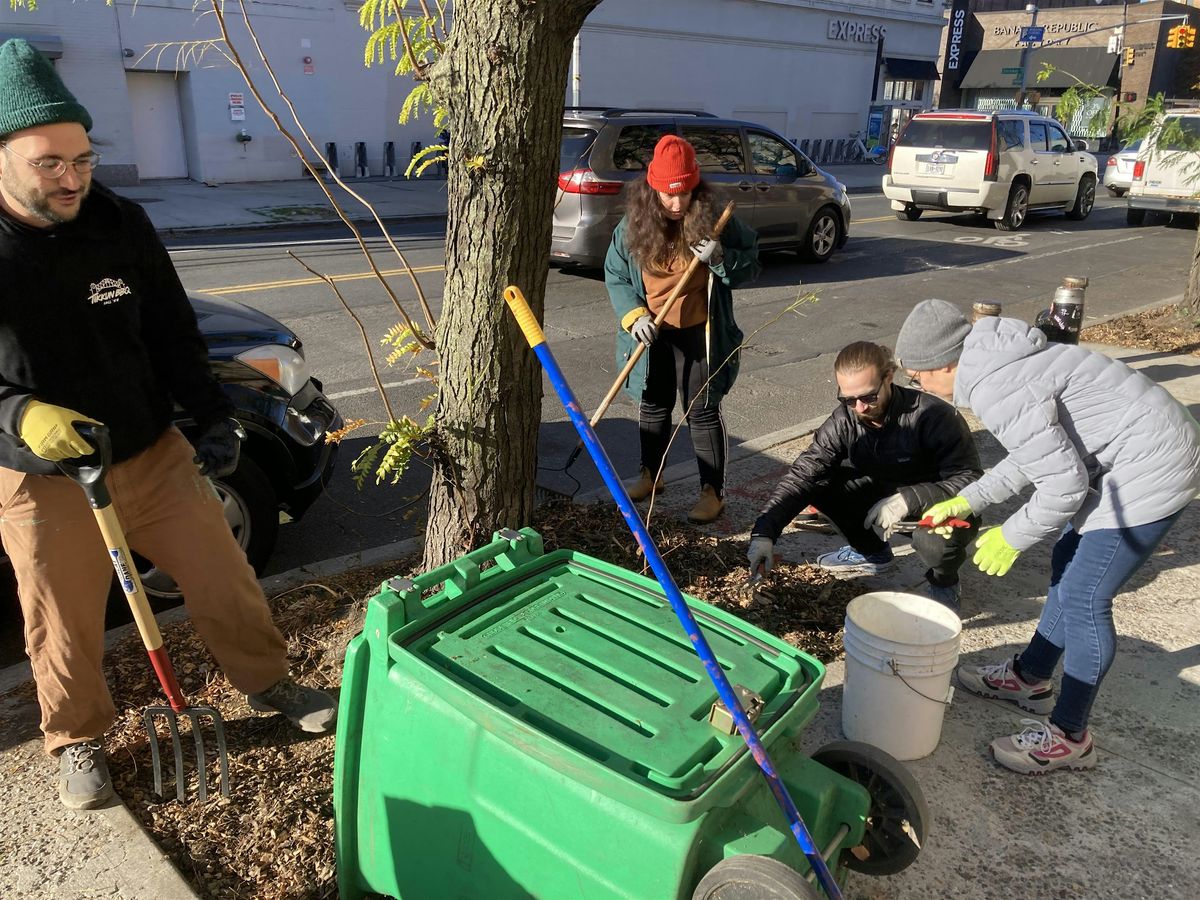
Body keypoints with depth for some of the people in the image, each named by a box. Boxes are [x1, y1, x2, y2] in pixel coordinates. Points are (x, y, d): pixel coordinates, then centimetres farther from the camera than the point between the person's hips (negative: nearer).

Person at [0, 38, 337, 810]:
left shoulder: (122, 225, -6)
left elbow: (173, 334, 3)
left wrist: (213, 417, -4)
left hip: (156, 454, 2)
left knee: (225, 579, 11)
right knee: (64, 630, 13)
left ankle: (271, 685, 35)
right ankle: (78, 742, 40)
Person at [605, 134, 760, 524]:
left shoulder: (714, 220, -11)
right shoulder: (633, 225, -7)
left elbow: (751, 266, -4)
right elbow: (614, 276, 1)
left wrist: (722, 258, -25)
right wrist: (634, 315, -14)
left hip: (698, 334, -3)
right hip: (652, 333, 3)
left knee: (703, 411, 2)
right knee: (653, 406, 17)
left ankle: (713, 491, 11)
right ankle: (650, 475, 36)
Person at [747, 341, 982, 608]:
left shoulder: (934, 416, -29)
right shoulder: (843, 421, -17)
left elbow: (971, 480, -27)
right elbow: (801, 476, -20)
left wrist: (910, 499, -40)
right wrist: (763, 533, -31)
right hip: (886, 494, 5)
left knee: (934, 540, -37)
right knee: (818, 484, -14)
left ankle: (943, 584, 2)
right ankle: (871, 552, 13)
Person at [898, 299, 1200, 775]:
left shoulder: (998, 390, -25)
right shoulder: (1000, 362, 7)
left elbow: (1065, 483, -23)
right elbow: (1040, 452, 15)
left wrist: (1011, 537, -8)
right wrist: (967, 500, 14)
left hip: (1150, 472, -11)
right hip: (1148, 452, 11)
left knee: (1083, 599, -2)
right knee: (1067, 565, 20)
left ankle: (1068, 737, 14)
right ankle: (1030, 678, 38)